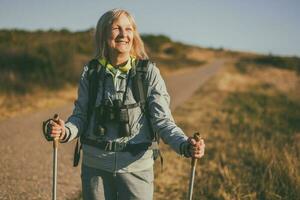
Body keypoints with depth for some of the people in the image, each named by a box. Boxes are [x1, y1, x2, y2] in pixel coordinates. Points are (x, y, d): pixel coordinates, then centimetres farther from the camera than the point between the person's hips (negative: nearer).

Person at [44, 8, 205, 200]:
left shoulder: (149, 72, -6)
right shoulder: (91, 72, 0)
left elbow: (162, 119, -9)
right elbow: (81, 116, 4)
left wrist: (185, 145, -26)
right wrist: (65, 131, -17)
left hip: (136, 165, -2)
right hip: (95, 165, 2)